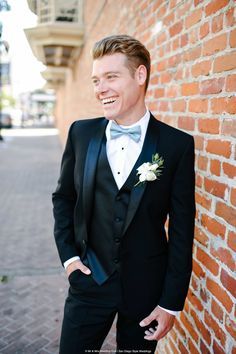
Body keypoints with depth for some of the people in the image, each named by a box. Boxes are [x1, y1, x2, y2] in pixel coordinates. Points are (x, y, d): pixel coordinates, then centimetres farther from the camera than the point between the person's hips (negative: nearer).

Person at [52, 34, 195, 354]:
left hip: (147, 287, -1)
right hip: (88, 279, 2)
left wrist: (171, 303, -6)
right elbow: (63, 197, 9)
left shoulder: (178, 144, -10)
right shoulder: (81, 133, -2)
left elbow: (182, 228, -8)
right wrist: (68, 255, 0)